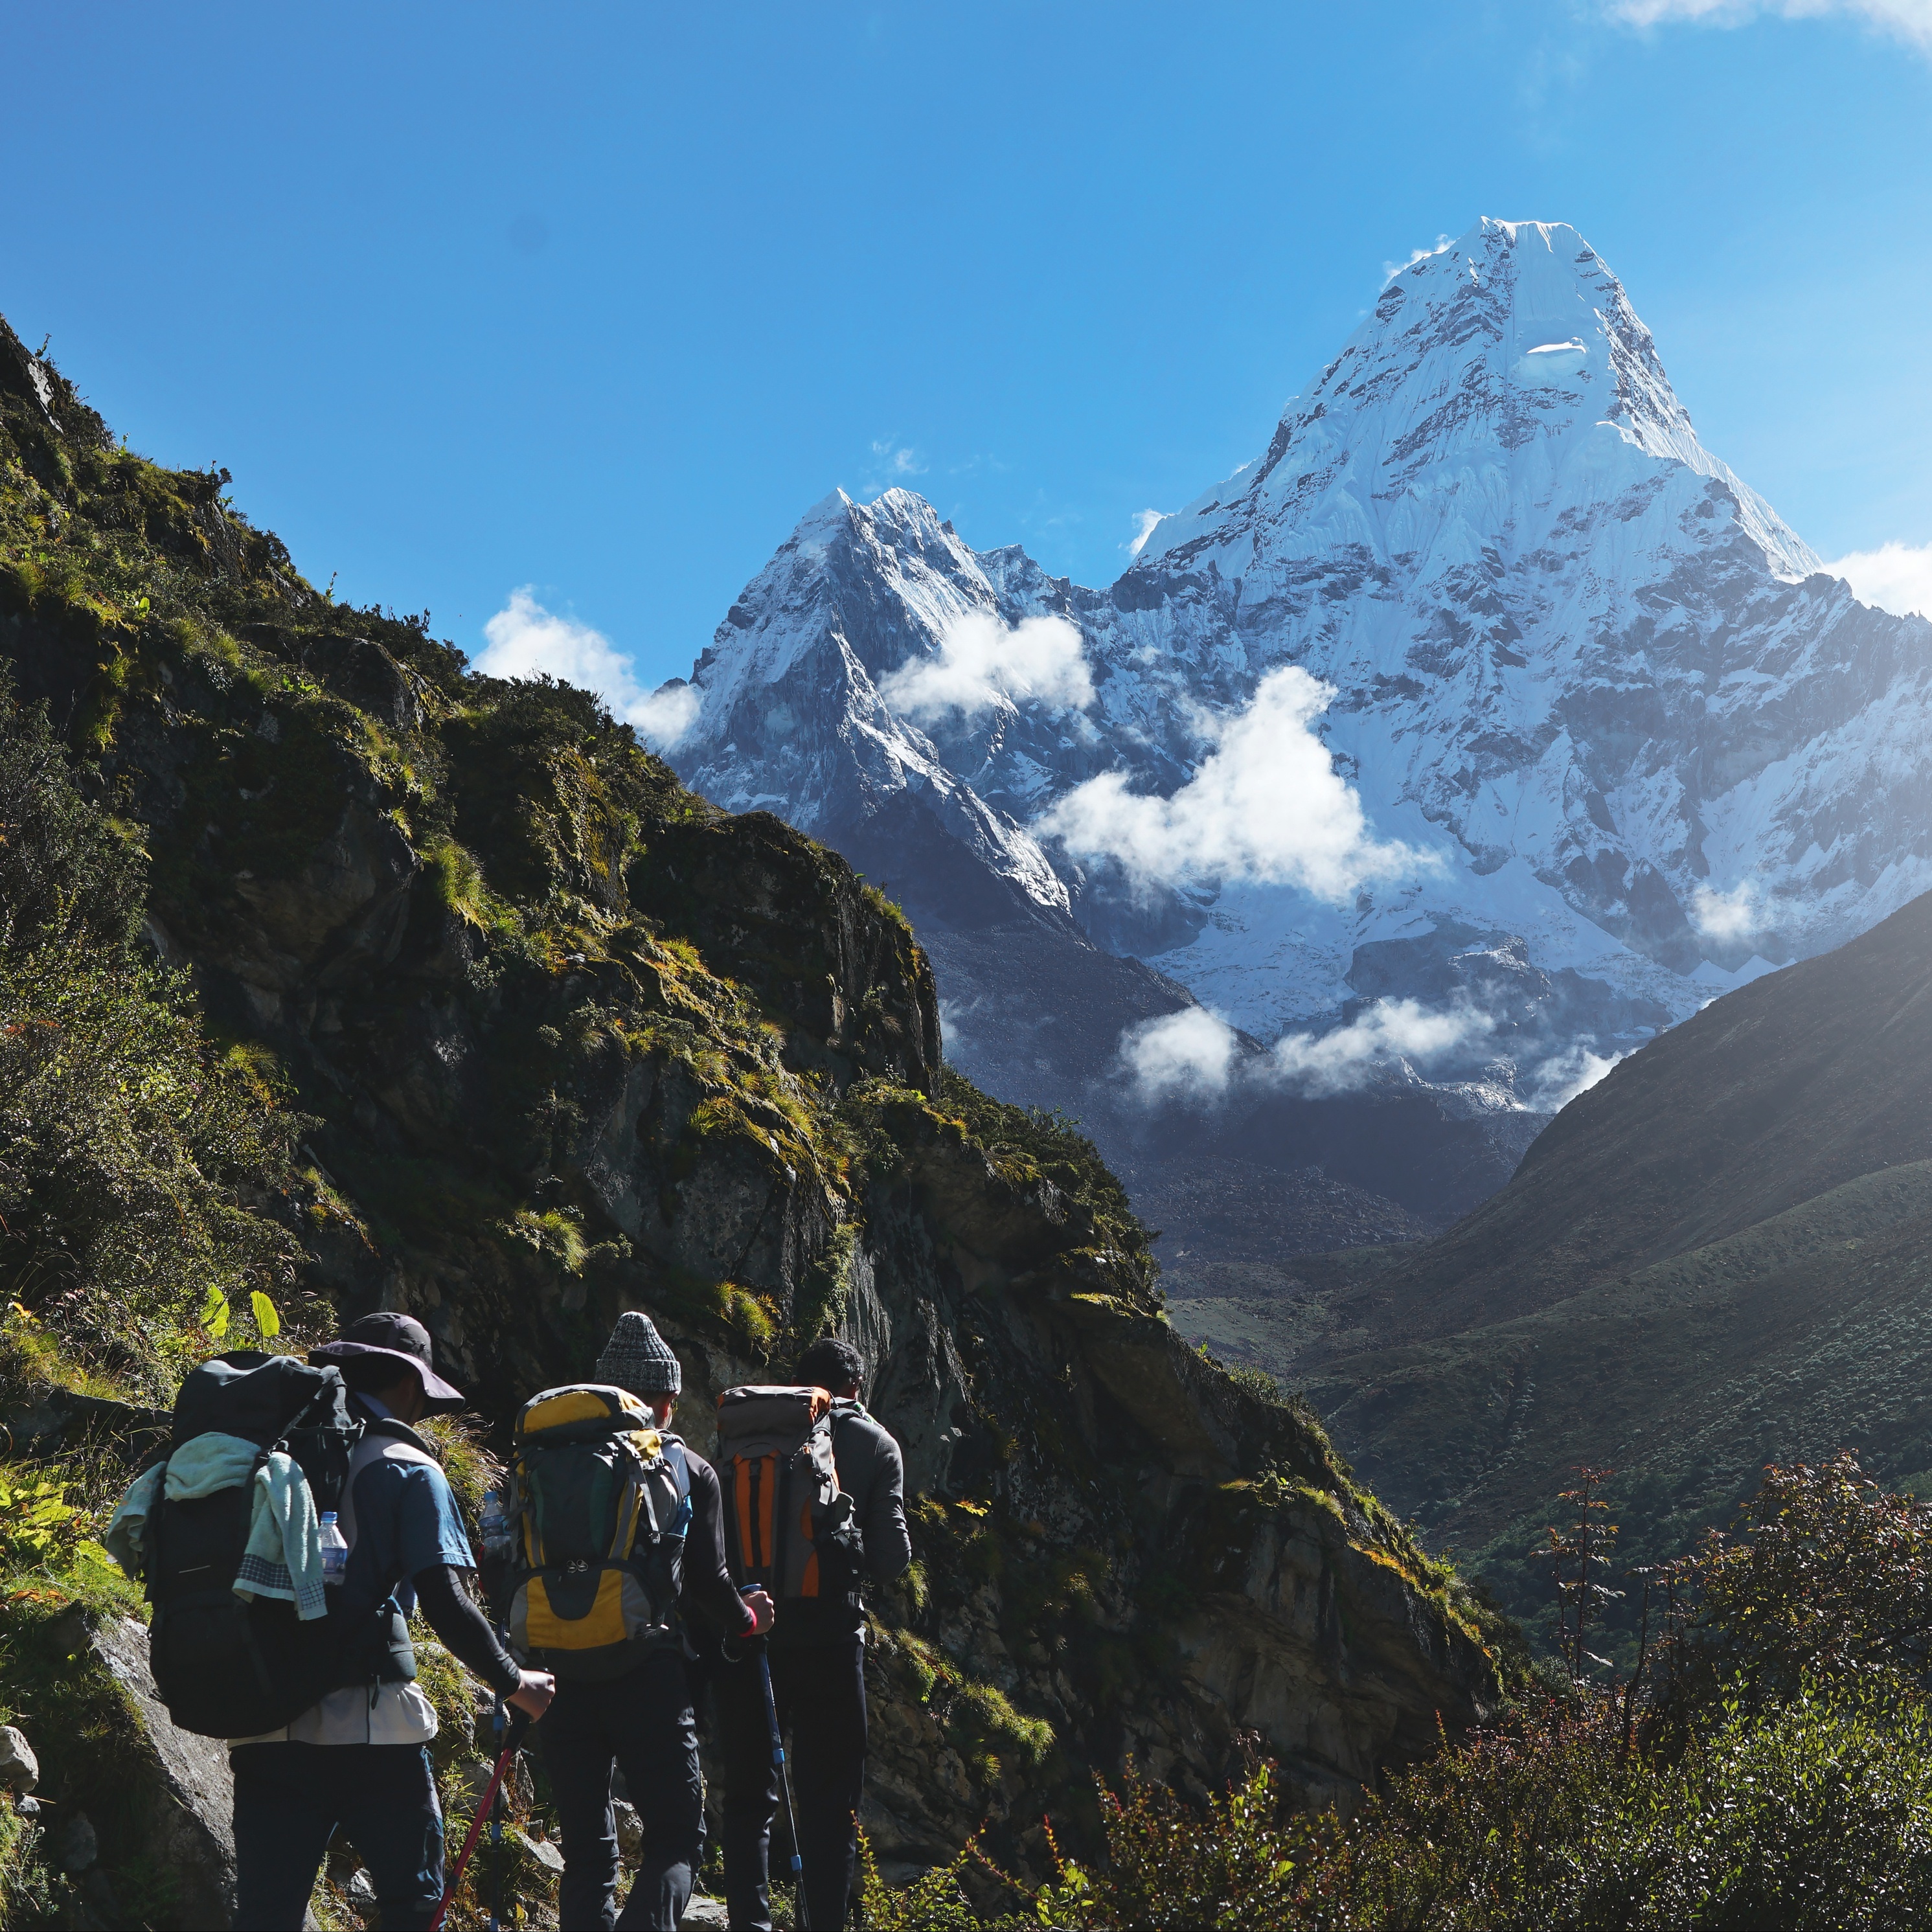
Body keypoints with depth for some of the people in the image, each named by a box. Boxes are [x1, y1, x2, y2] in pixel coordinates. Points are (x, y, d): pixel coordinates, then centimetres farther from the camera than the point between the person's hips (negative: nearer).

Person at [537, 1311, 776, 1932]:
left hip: (564, 1672, 3)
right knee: (676, 1835, 5)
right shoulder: (690, 1472, 1)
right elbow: (707, 1579, -2)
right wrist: (748, 1619, 16)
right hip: (649, 1676, -3)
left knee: (586, 1849, 12)